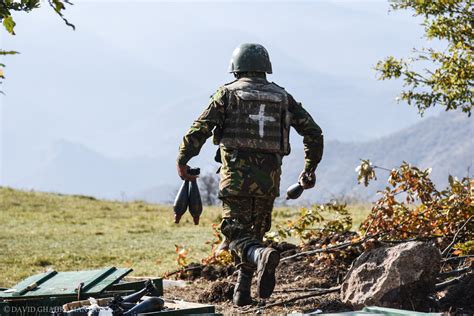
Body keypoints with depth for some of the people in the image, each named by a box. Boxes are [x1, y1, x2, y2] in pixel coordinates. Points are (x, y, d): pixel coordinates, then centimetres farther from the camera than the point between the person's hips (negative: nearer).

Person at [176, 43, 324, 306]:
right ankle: (242, 291, 16)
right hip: (269, 178, 3)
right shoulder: (282, 97, 13)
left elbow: (200, 129, -4)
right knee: (254, 231, 19)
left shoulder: (228, 93, 4)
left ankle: (263, 256, -34)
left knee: (236, 233, -3)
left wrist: (182, 161, 7)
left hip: (236, 174, -3)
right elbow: (313, 132, 11)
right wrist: (310, 168, 19)